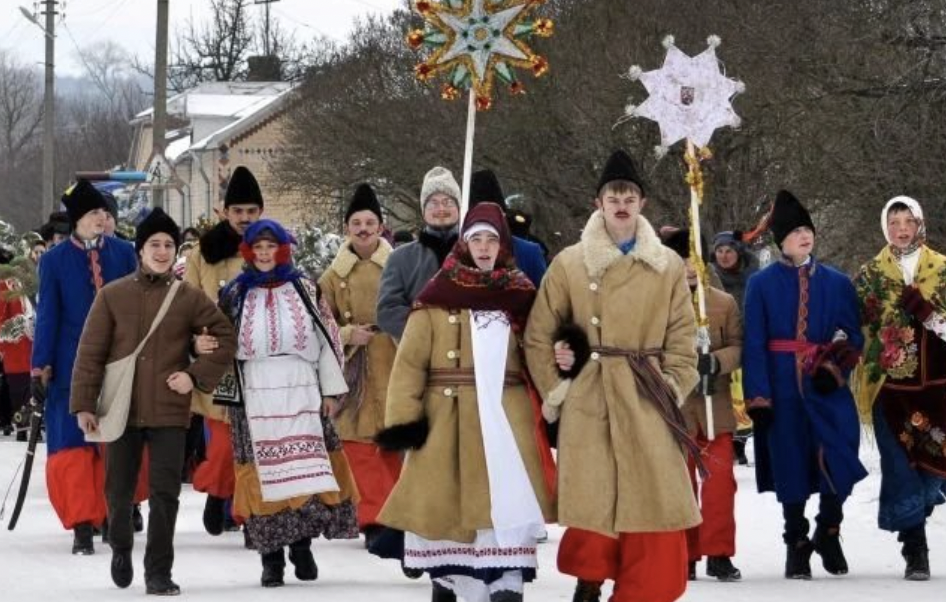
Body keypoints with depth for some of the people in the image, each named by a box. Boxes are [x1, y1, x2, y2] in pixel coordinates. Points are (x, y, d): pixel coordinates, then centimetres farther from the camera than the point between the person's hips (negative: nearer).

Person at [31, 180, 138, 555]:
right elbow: (47, 314, 1)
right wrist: (40, 366, -2)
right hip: (72, 366, -2)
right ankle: (82, 526, -4)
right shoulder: (55, 261, 0)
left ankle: (110, 513, 20)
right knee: (73, 446, -5)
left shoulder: (124, 254, 4)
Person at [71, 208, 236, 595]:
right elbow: (90, 353, 0)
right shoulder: (113, 295, 1)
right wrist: (84, 404, -5)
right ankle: (121, 549, 38)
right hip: (120, 412, 0)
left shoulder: (190, 298, 3)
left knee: (164, 494, -5)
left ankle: (158, 573, 2)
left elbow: (226, 338, 7)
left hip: (170, 413, 0)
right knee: (119, 492, 11)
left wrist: (196, 375, -5)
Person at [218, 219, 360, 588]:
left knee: (306, 469, -6)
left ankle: (302, 544, 6)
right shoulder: (235, 295, 9)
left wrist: (331, 390, 3)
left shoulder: (304, 290, 8)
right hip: (256, 398, 0)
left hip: (301, 394, 0)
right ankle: (271, 556, 0)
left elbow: (327, 339, 8)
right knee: (265, 472, -3)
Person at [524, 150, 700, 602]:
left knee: (654, 506, -3)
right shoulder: (569, 264, 2)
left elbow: (683, 337, 9)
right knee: (591, 504, -3)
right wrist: (556, 392, 1)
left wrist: (673, 388, -2)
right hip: (588, 402, -1)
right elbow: (538, 336, 6)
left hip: (647, 403, 1)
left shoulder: (668, 266, 6)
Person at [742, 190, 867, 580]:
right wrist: (758, 396, -7)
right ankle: (796, 544, 16)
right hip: (783, 388, -1)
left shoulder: (837, 283, 9)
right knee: (791, 465, 3)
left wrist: (835, 366, -10)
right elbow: (754, 344, 0)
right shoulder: (762, 284, 3)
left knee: (837, 460, -10)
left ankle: (828, 533, 12)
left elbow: (853, 336, 9)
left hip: (827, 387, 1)